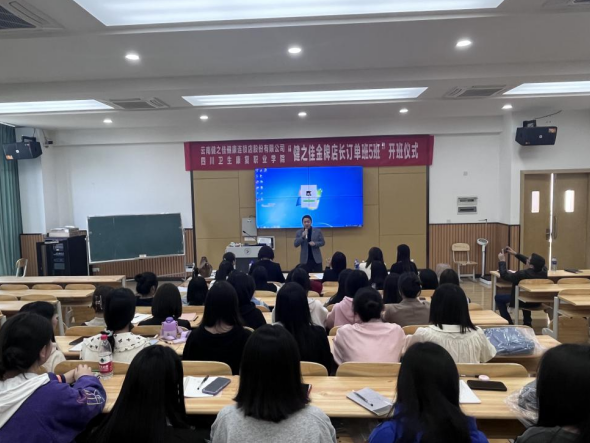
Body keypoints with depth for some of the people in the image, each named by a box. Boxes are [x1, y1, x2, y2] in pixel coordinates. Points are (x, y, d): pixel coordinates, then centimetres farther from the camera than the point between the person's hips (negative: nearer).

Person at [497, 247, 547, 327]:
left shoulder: (523, 274, -33)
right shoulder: (543, 271, -14)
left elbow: (504, 275, -22)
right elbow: (530, 262, 3)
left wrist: (502, 261, -10)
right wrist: (516, 254, 7)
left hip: (523, 302, -6)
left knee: (498, 297, 11)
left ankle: (509, 323, 11)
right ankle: (527, 322, 41)